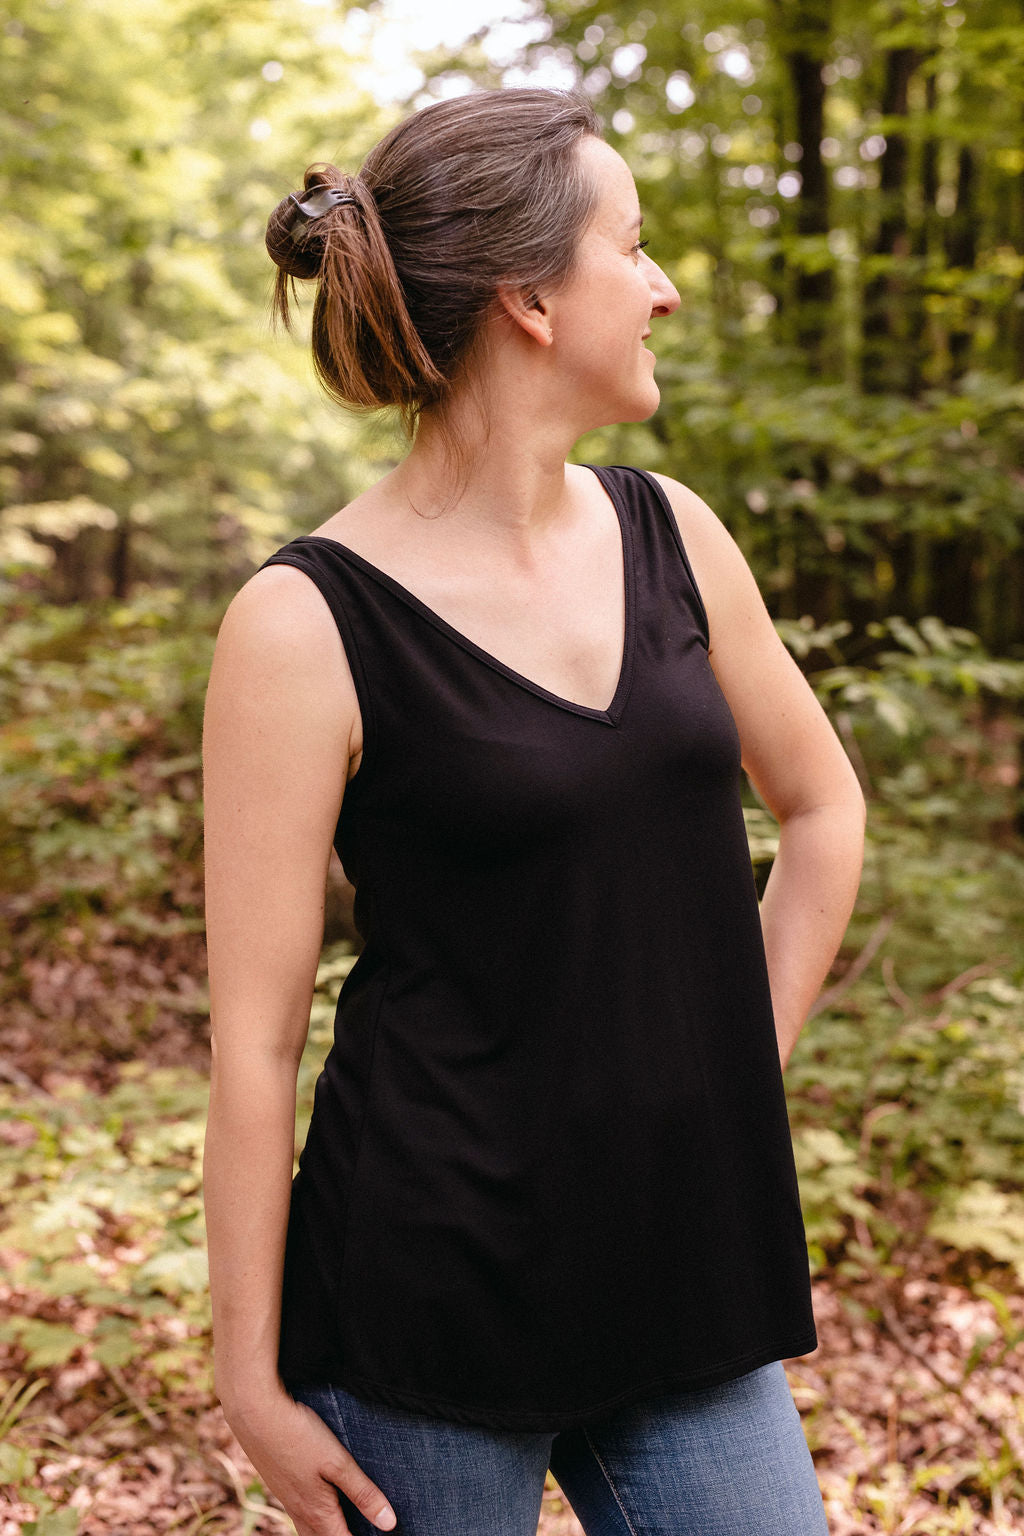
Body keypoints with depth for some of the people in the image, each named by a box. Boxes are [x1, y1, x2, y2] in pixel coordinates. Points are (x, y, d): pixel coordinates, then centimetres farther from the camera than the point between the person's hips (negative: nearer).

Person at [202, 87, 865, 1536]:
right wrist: (254, 1375, -6)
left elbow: (823, 807, 15)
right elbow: (254, 1040, -12)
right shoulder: (309, 626, -15)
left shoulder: (671, 535, 2)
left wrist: (739, 1073, 9)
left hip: (683, 1277, 5)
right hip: (430, 1295, -5)